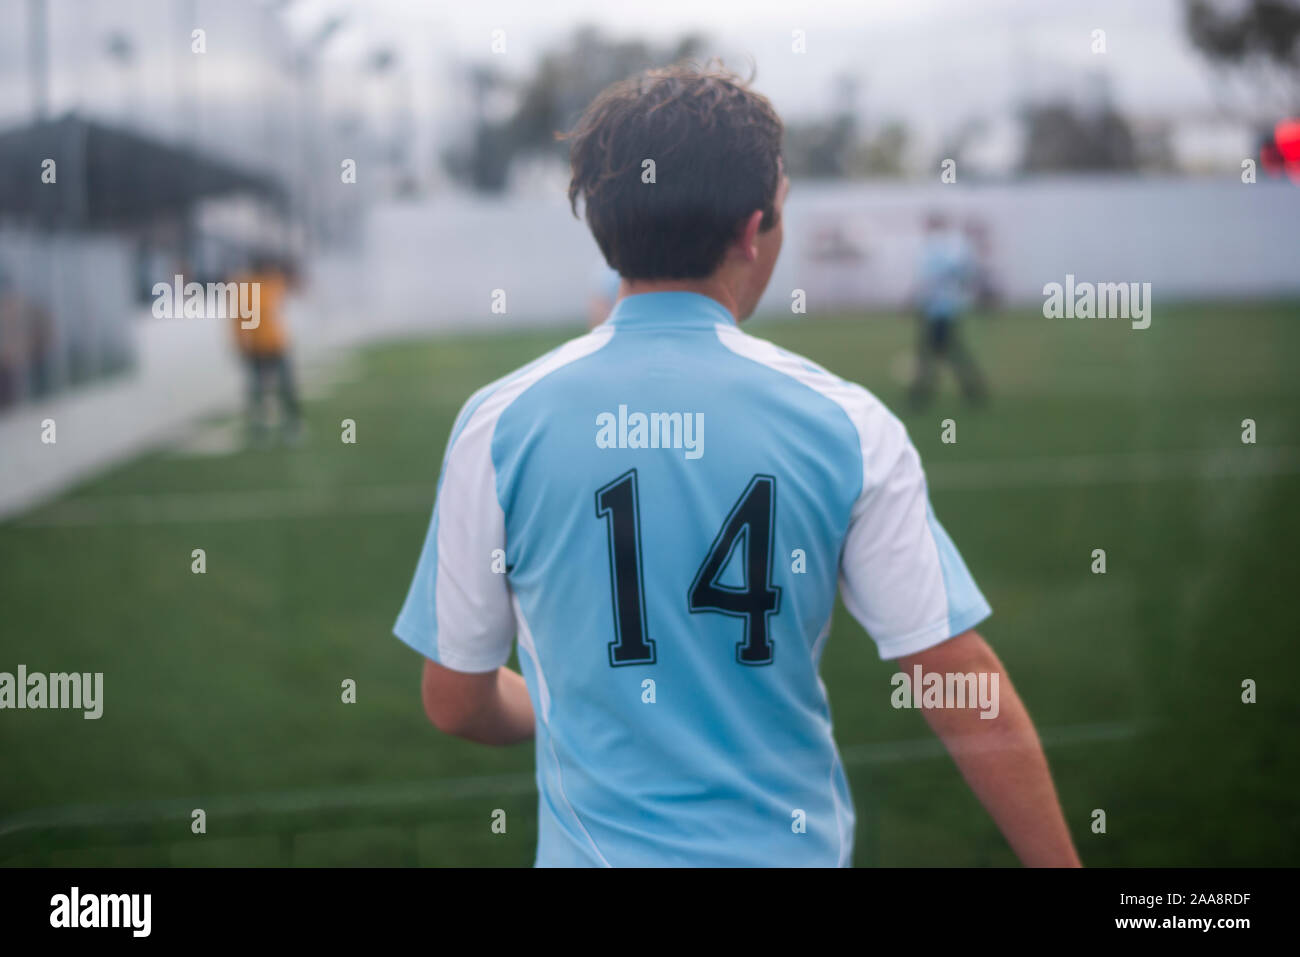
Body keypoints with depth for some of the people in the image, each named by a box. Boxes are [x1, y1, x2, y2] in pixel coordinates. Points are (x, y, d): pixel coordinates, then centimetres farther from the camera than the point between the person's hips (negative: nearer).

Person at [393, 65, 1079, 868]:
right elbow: (968, 694, -13)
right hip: (791, 846, 0)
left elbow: (455, 703, 0)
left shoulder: (499, 423, -9)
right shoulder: (845, 422, -11)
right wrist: (1059, 858, -4)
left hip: (596, 847, 0)